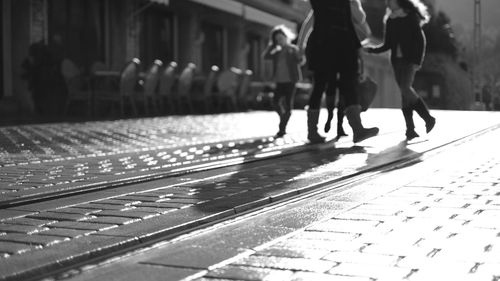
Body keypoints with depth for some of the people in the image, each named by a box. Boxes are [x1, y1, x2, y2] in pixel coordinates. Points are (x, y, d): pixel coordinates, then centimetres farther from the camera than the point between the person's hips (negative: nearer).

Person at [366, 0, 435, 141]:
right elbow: (387, 44, 16)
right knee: (404, 93, 0)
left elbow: (420, 41, -6)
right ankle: (410, 129, 0)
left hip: (409, 58, -5)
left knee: (406, 88, -20)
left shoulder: (412, 17, -2)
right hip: (396, 59, 5)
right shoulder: (390, 20, 14)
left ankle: (428, 117, -3)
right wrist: (372, 49, 1)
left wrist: (417, 61, -15)